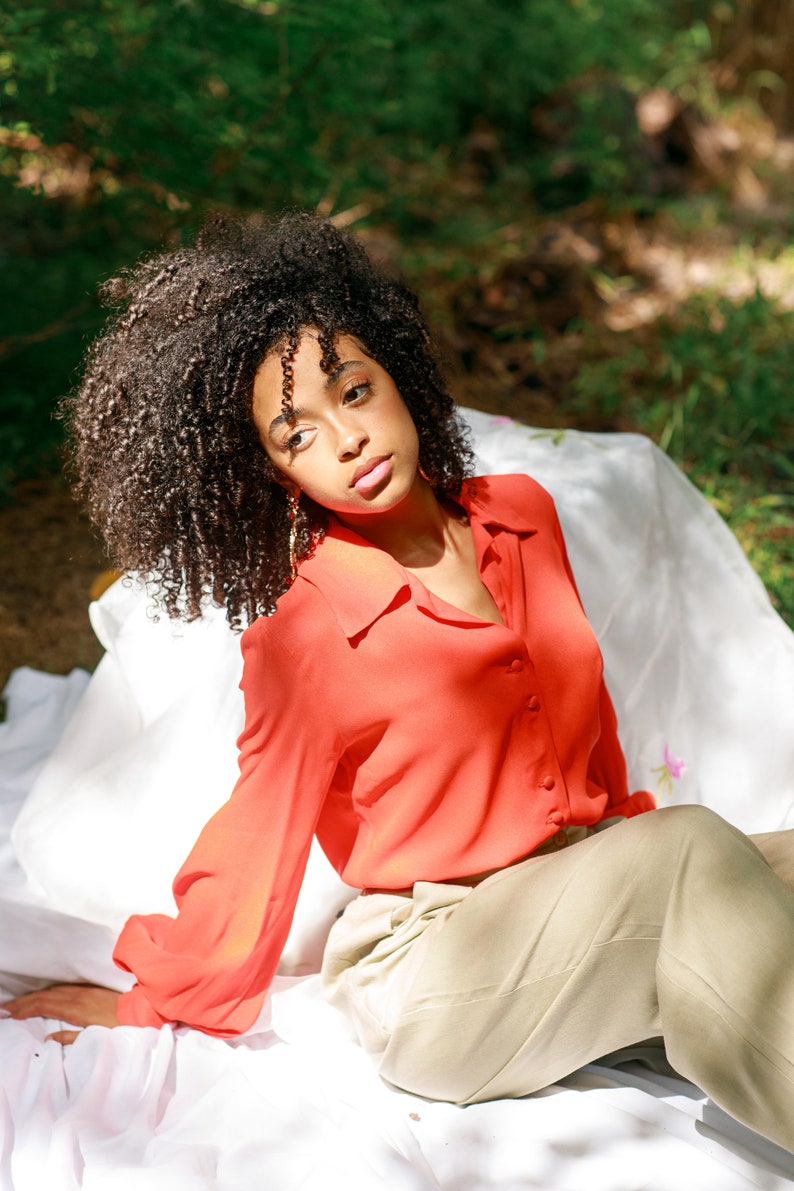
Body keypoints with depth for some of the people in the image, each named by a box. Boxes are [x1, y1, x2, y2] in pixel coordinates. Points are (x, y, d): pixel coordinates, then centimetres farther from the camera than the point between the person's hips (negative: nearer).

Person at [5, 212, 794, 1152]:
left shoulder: (522, 516, 4)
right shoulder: (302, 641, -14)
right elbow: (256, 844, -1)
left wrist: (627, 845, 27)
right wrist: (157, 1002, 8)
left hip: (594, 891, 7)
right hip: (435, 975, -6)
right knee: (692, 850, -29)